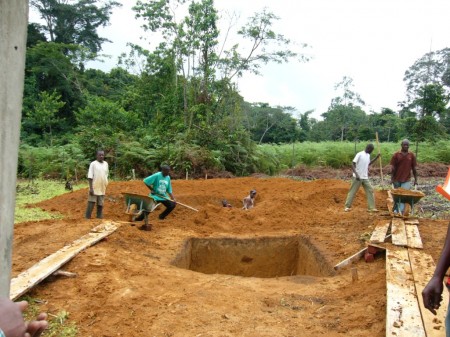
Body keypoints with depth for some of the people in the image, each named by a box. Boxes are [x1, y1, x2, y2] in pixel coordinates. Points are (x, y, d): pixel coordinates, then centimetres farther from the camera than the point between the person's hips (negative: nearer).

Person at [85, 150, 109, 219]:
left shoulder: (106, 164, 9)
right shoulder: (93, 164, -7)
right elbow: (90, 177, -10)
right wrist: (91, 188, -16)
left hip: (102, 189, 5)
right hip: (94, 188, -5)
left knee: (100, 205, 11)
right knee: (91, 204, -3)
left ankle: (99, 218, 18)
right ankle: (87, 218, 3)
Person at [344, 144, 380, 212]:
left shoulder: (368, 155, 11)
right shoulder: (359, 154, -14)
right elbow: (352, 164, -18)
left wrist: (376, 157, 21)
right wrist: (356, 174, -27)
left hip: (365, 178, 7)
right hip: (358, 177, -7)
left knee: (370, 190, 4)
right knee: (353, 191, 0)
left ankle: (371, 207, 8)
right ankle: (347, 206, 10)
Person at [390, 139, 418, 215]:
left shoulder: (411, 155, 3)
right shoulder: (396, 155, -1)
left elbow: (414, 168, 6)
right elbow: (392, 168, -2)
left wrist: (415, 180, 4)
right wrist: (392, 178, -7)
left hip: (406, 180, 0)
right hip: (397, 179, 0)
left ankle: (401, 211, -15)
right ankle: (395, 209, 27)